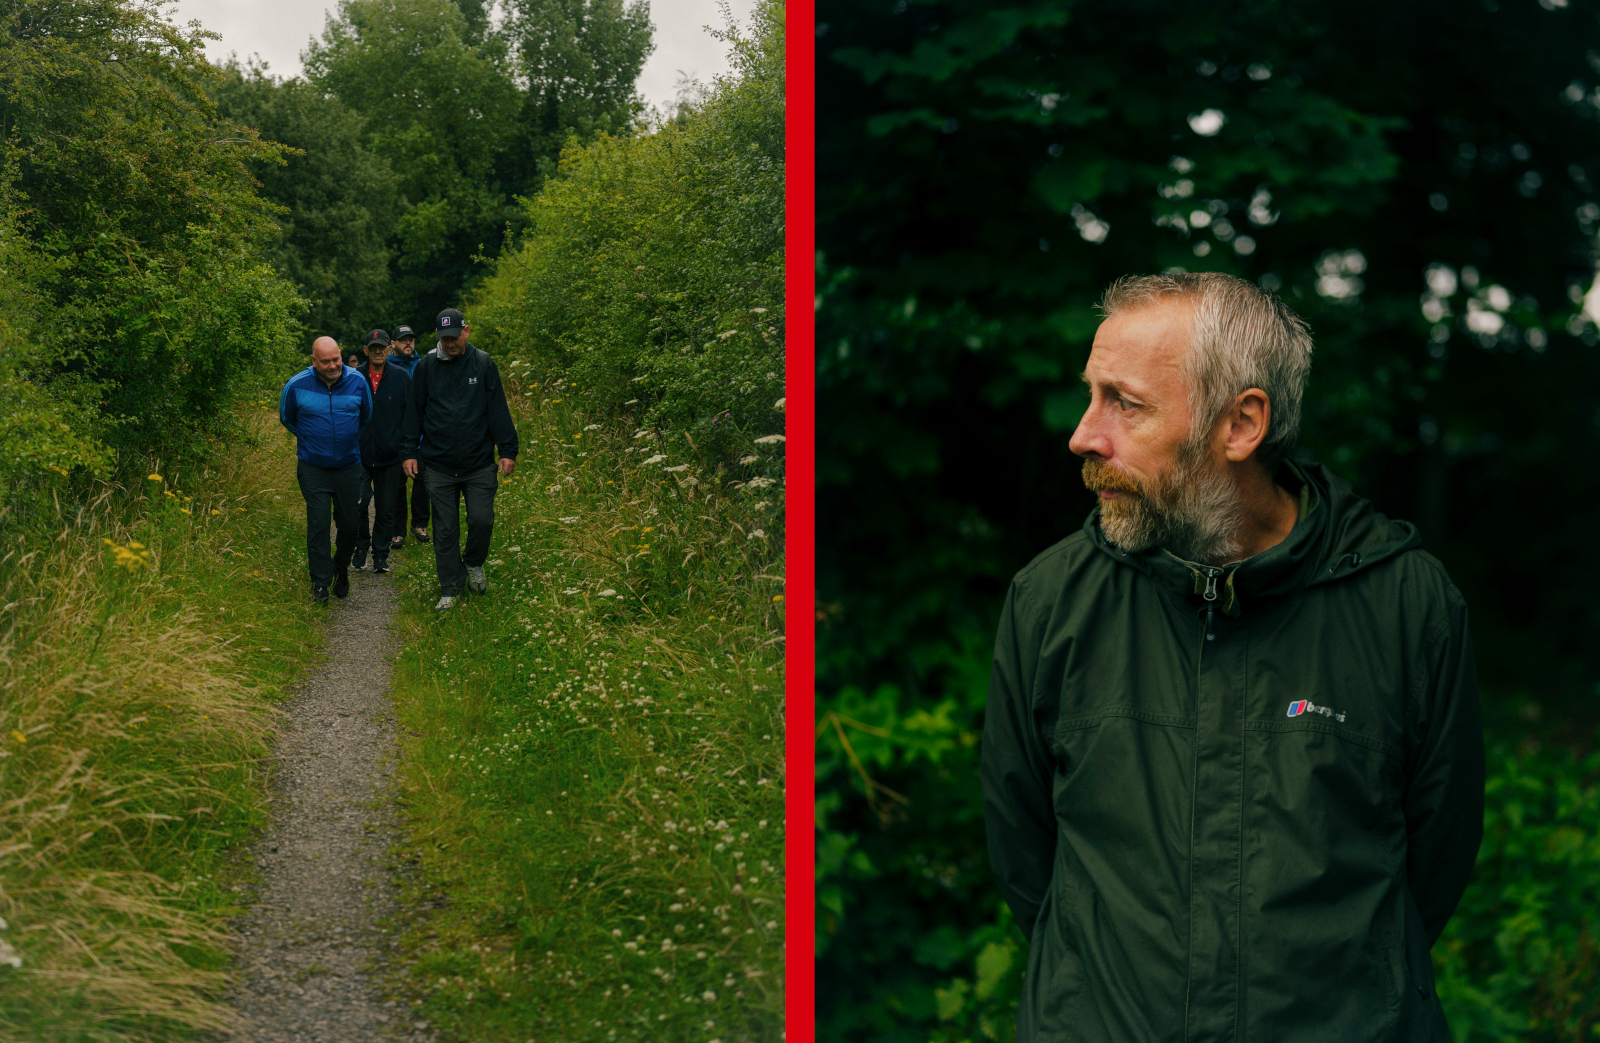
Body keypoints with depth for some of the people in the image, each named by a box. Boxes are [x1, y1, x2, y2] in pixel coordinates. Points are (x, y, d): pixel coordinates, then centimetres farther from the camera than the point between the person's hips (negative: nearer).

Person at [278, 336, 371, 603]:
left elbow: (366, 417, 14)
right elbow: (286, 419, 10)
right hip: (313, 468, -2)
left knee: (350, 524, 7)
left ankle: (341, 569, 31)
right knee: (318, 524, -7)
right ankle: (320, 581, 3)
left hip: (349, 466, 2)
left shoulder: (357, 381, -5)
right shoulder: (296, 385, -10)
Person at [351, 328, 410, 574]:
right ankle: (361, 545, 12)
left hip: (390, 456, 1)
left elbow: (409, 415, 4)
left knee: (386, 509, 7)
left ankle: (381, 554, 22)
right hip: (359, 455, -1)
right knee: (358, 502, -12)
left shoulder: (401, 377, 0)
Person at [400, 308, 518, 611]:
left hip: (480, 463, -1)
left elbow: (498, 410, 2)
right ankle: (451, 587, 16)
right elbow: (415, 412, 9)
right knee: (445, 529, 4)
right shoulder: (426, 366, 3)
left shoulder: (483, 364, 1)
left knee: (481, 519, -6)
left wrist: (507, 450, -2)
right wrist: (410, 452, 5)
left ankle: (474, 562, 25)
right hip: (438, 465, 1)